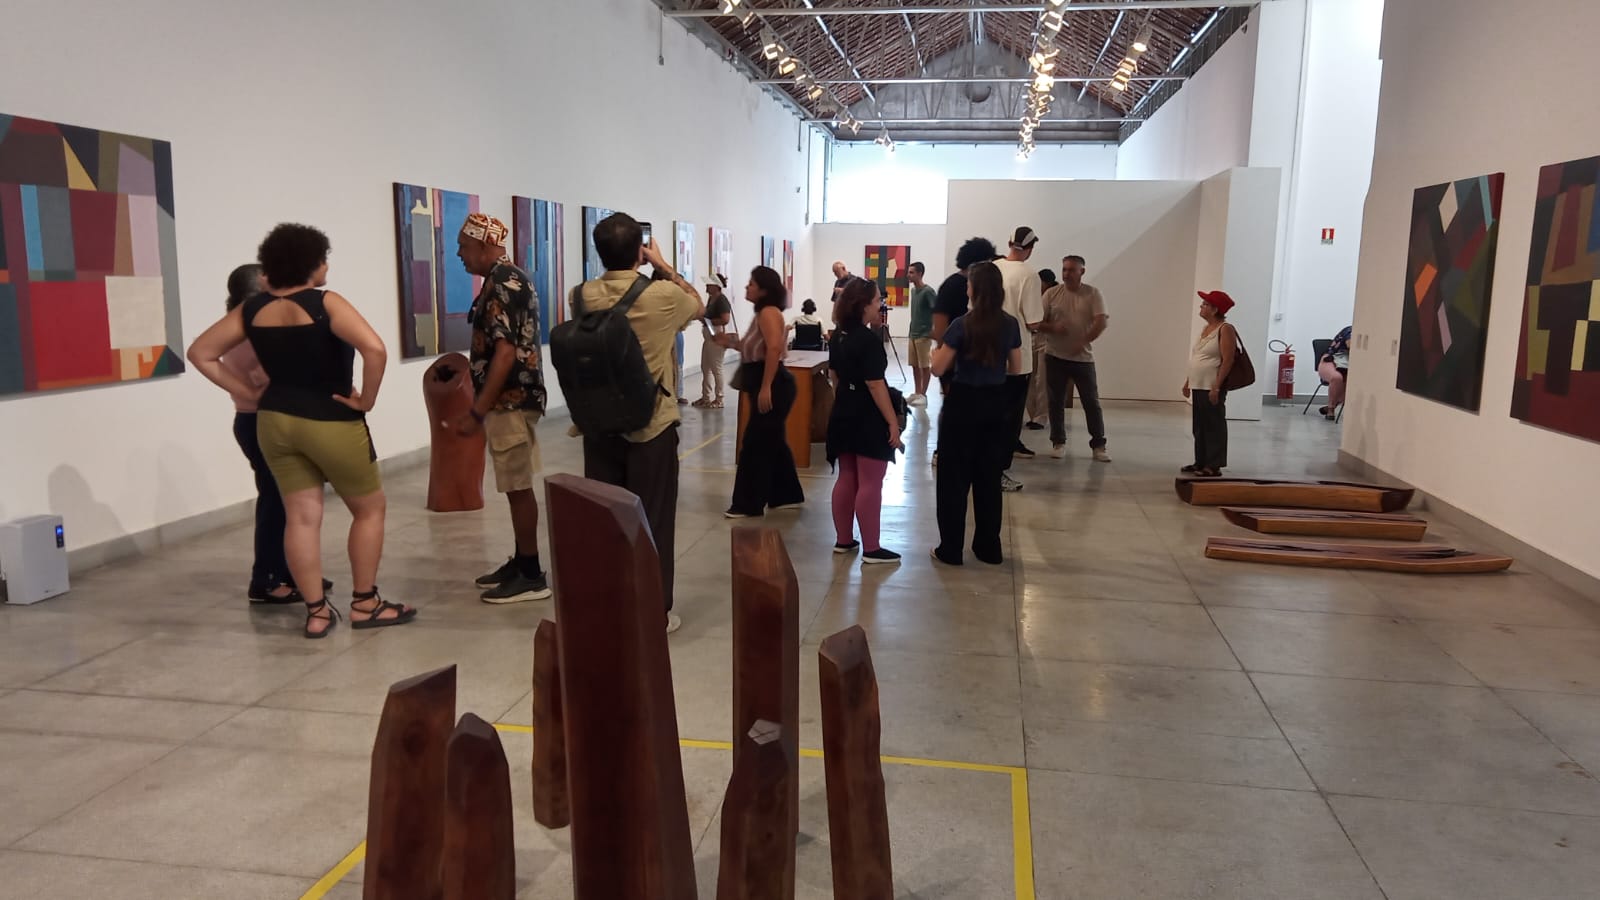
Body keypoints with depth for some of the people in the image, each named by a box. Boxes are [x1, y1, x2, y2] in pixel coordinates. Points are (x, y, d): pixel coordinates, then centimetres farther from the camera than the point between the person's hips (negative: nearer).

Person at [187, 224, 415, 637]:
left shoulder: (250, 310, 3)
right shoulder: (326, 303, -15)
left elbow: (200, 353, 8)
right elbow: (374, 348, -31)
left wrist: (249, 393, 7)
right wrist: (367, 400, -18)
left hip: (275, 421, 6)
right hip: (331, 423, -6)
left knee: (302, 517, 10)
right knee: (369, 509, 11)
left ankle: (316, 612, 13)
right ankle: (365, 604, 15)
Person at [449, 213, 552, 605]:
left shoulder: (502, 283, -17)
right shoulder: (509, 278, 15)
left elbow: (505, 353, -24)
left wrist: (476, 411, -23)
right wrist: (479, 405, 24)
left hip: (510, 400, -10)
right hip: (512, 397, 10)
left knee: (518, 488, -3)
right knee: (516, 487, 15)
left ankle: (532, 576, 4)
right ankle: (520, 563, 24)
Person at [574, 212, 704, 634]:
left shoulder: (585, 295, -4)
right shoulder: (663, 294, -14)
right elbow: (699, 305, 9)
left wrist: (617, 263, 13)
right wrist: (662, 265, 10)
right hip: (652, 426, -4)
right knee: (652, 521, 5)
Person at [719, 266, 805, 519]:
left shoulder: (769, 312, -13)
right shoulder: (762, 314, 18)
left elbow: (774, 349, -26)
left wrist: (766, 388, -30)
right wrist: (735, 343, 10)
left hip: (773, 387, -11)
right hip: (767, 387, 11)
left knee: (755, 445, -6)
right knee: (772, 443, 15)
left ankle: (749, 505, -1)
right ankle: (787, 496, 24)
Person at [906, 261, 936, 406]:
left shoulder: (928, 291, -14)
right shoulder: (913, 290, 11)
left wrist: (934, 329, -23)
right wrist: (912, 330, 18)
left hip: (924, 335, -8)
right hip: (913, 334, 8)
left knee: (925, 366, 0)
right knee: (915, 365, 11)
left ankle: (923, 395, 5)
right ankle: (916, 393, 19)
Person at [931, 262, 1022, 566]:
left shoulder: (962, 325, -15)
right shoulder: (1011, 325, -1)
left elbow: (938, 369, -11)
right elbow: (1015, 368, 8)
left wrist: (938, 351, 9)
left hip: (964, 403, -4)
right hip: (996, 404, 4)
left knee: (954, 478, 6)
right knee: (990, 478, 14)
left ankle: (951, 550, 9)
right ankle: (989, 548, 21)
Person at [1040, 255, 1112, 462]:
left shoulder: (1093, 294, -2)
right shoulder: (1051, 294, 1)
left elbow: (1102, 322, -12)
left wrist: (1083, 342, -23)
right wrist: (1052, 328, -21)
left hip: (1083, 358, -1)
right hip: (1055, 357, 1)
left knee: (1092, 402, 2)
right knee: (1056, 402, 6)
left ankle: (1098, 445, 10)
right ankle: (1058, 442, 18)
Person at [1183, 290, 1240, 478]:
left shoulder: (1225, 329, -12)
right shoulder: (1206, 328, 15)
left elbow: (1227, 361, -18)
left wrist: (1216, 387, -22)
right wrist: (1188, 382, 19)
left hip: (1212, 388, -9)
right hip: (1198, 386, 9)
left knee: (1213, 427, -4)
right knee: (1199, 427, 13)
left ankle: (1213, 466, 0)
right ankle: (1201, 462, 21)